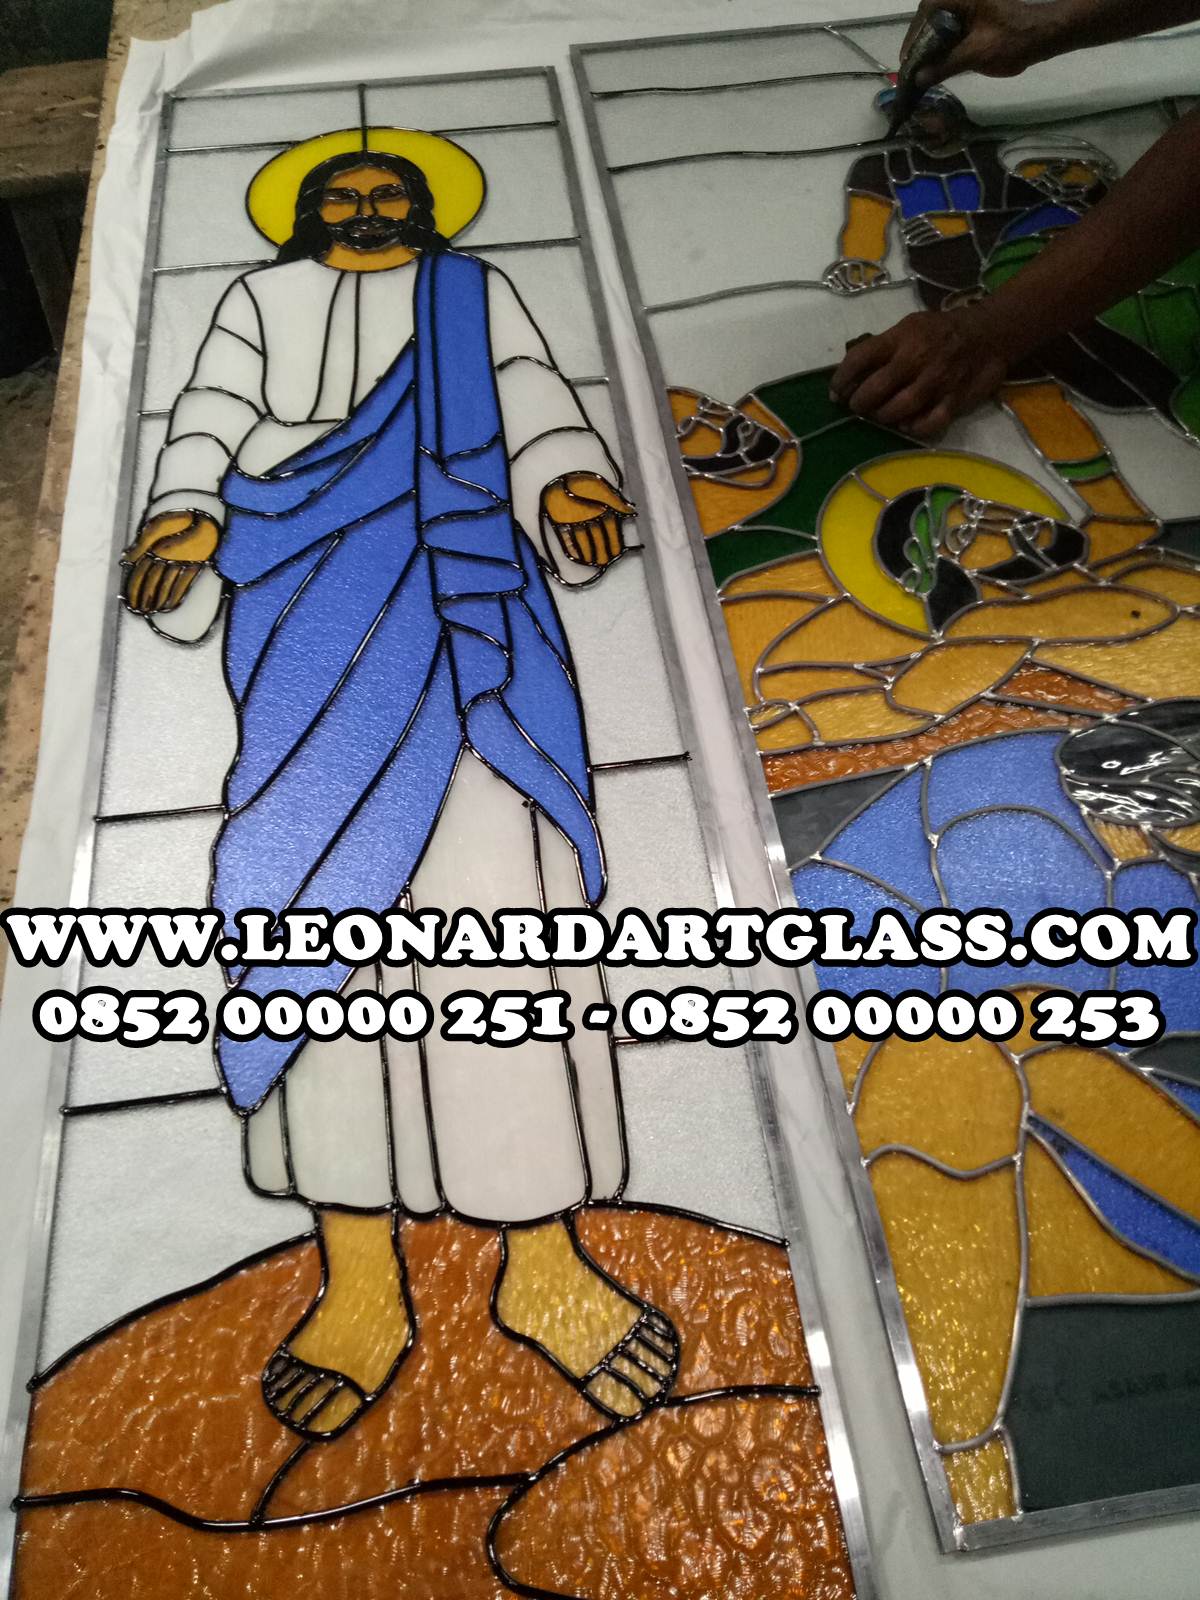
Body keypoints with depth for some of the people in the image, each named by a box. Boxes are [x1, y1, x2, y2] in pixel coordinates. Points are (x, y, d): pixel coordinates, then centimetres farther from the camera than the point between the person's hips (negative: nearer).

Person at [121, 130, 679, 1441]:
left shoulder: (476, 293, 29)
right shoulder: (260, 299, 29)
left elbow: (533, 404, 10)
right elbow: (210, 417, 12)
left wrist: (572, 482, -13)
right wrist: (186, 511, -11)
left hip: (463, 588, 0)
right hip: (319, 609, 1)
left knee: (499, 903, -15)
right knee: (320, 899, -14)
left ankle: (544, 1261, -5)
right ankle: (359, 1285, -6)